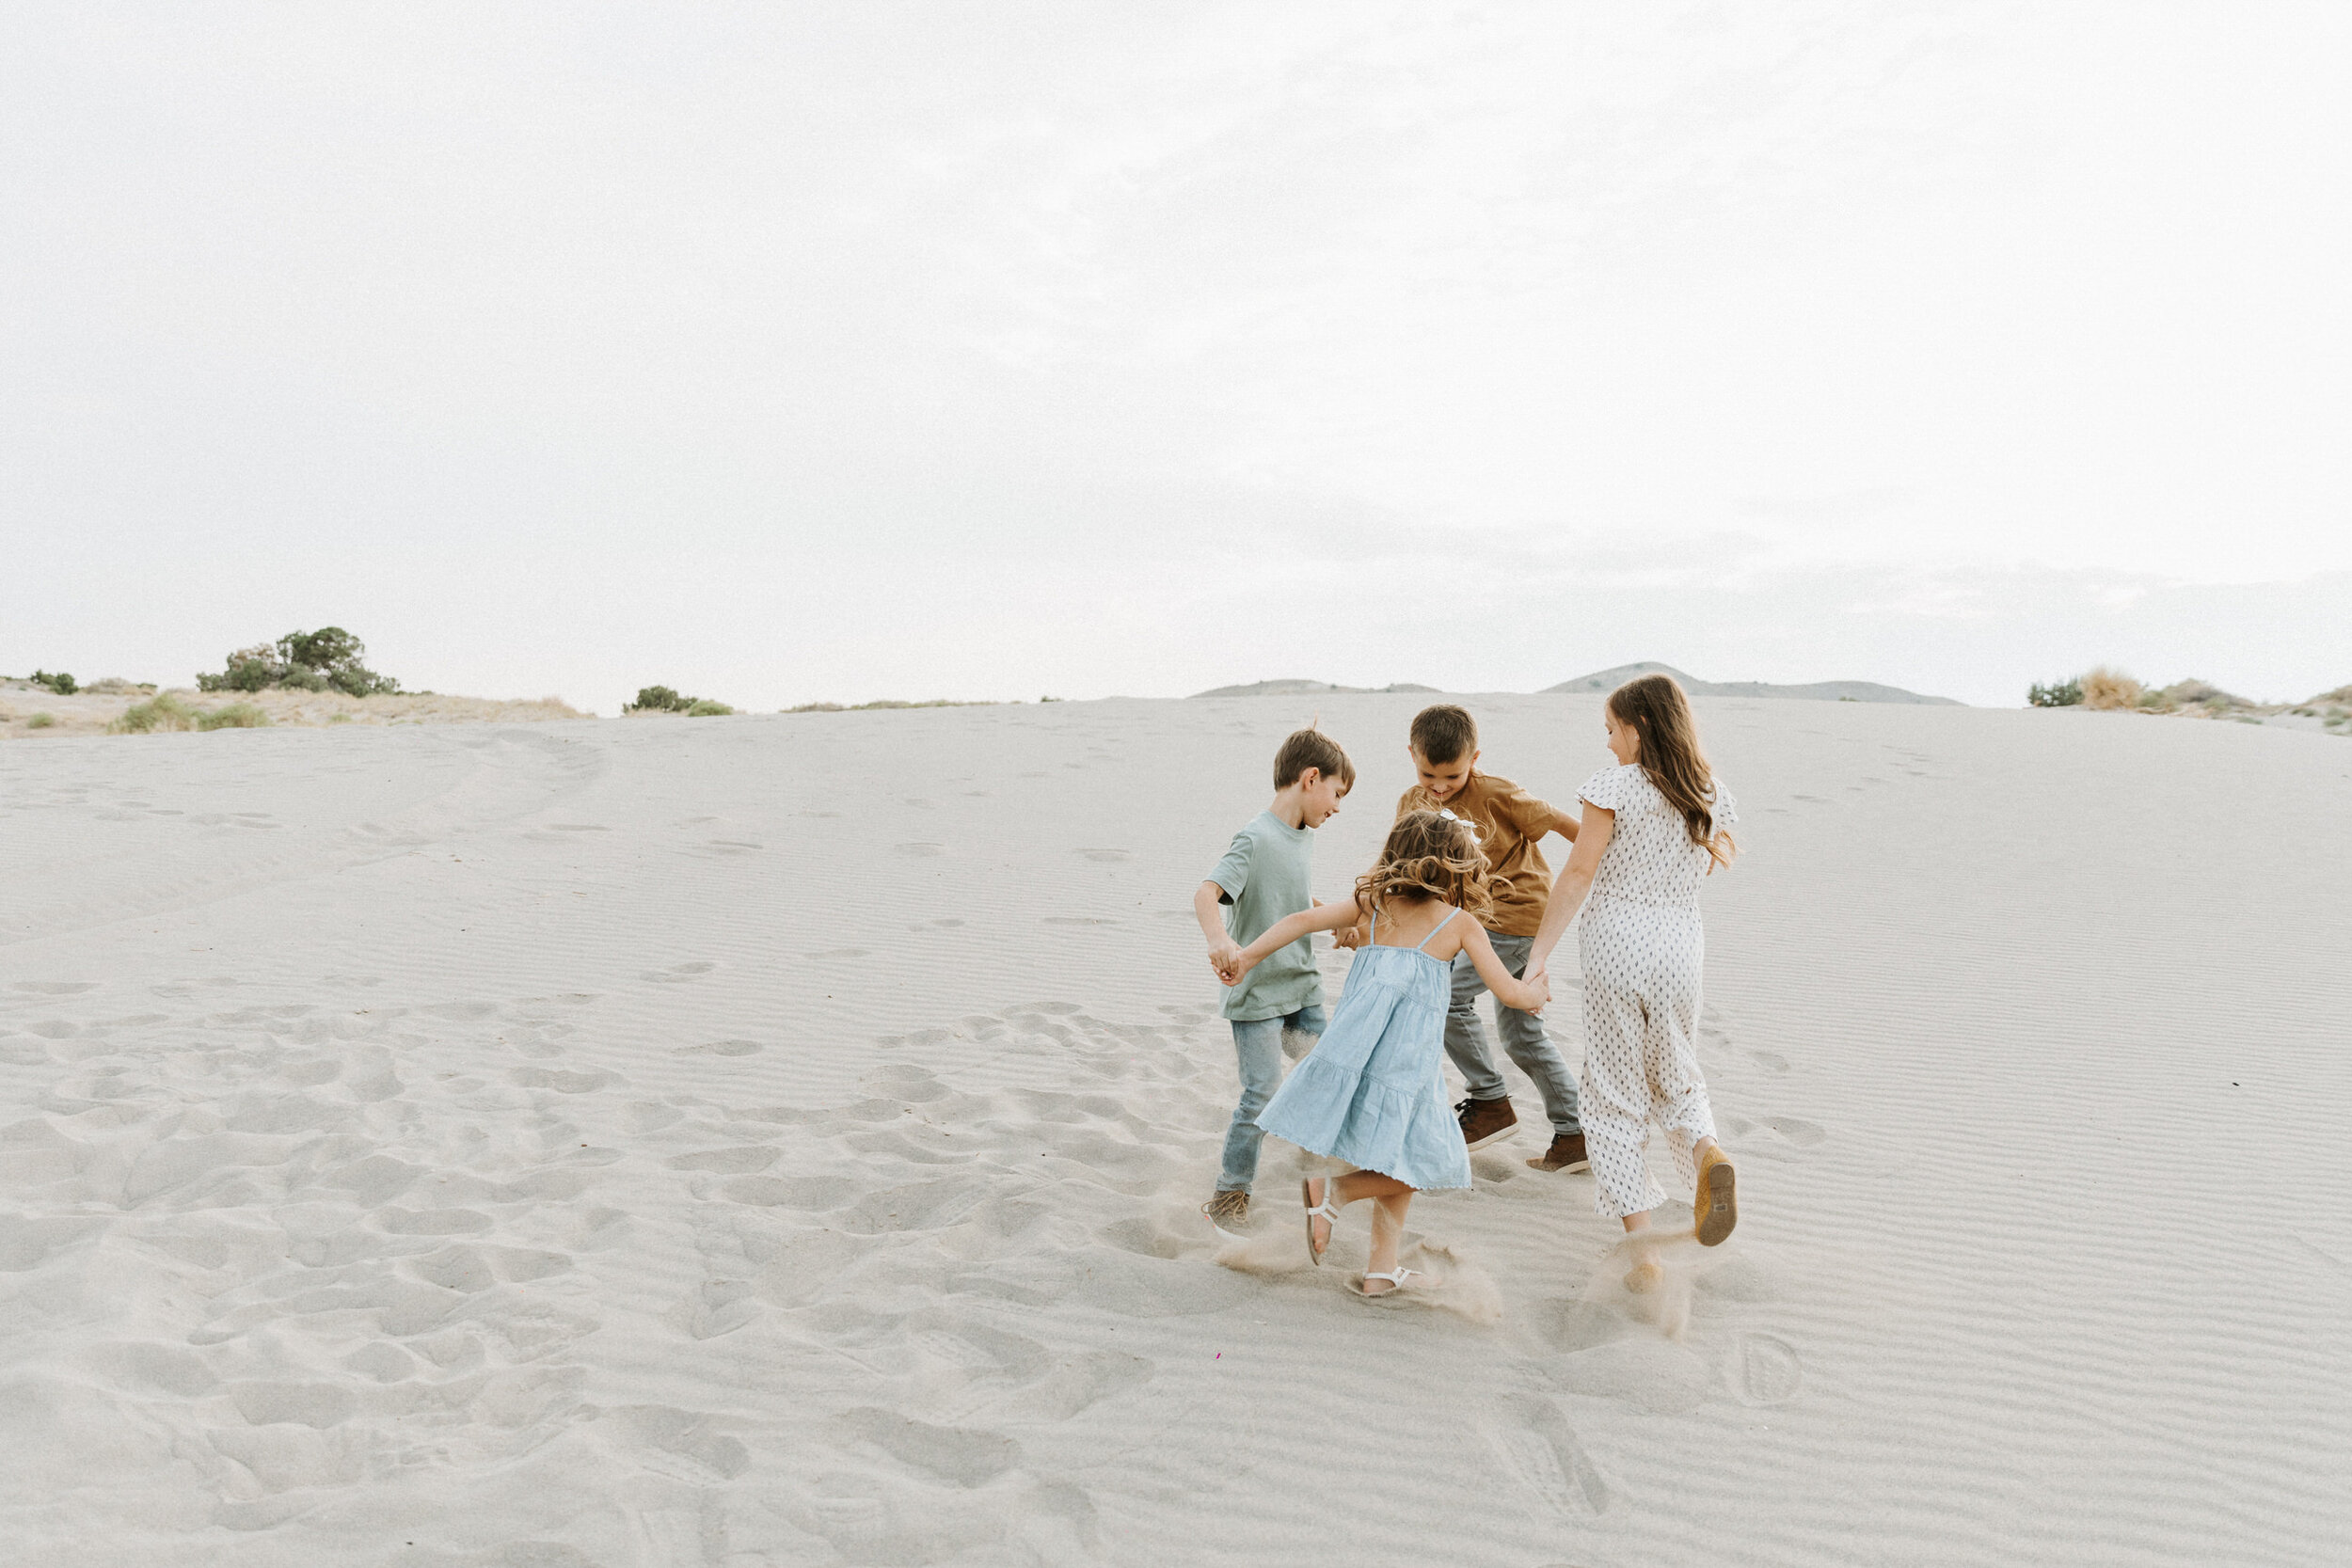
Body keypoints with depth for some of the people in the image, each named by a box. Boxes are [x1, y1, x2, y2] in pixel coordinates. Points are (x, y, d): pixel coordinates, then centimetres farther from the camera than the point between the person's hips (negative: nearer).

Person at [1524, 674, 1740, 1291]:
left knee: (1615, 1098, 5)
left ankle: (1642, 1251, 4)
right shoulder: (1709, 793, 6)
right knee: (1675, 1078, 23)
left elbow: (1578, 874, -11)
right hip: (1680, 945, 4)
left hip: (1615, 942, -4)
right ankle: (1707, 1152, -10)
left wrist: (1539, 952, -7)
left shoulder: (1615, 785, -9)